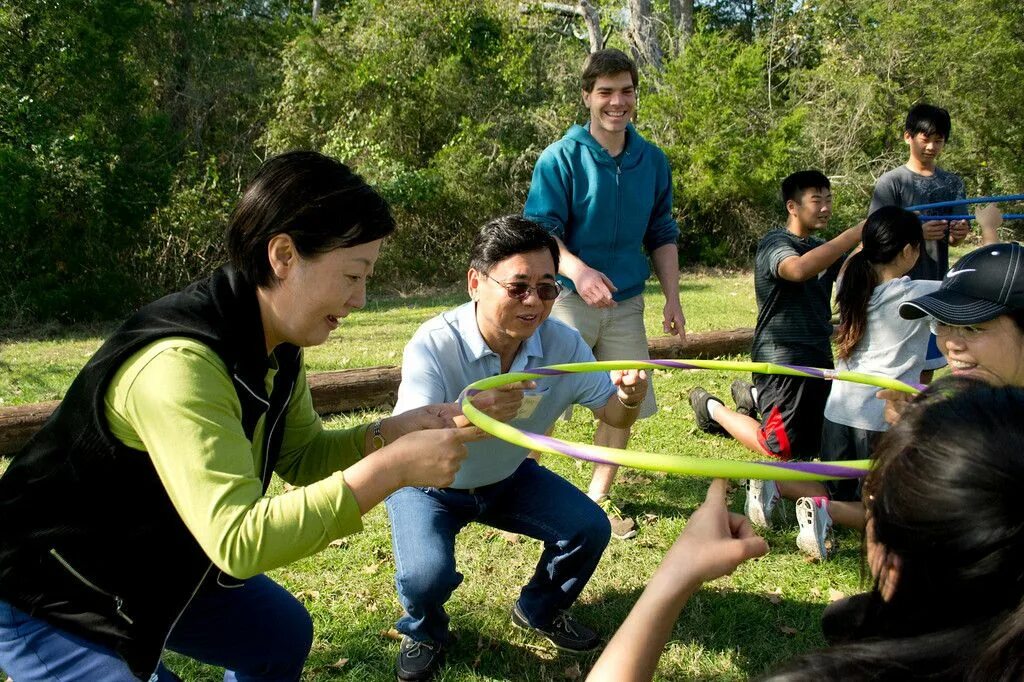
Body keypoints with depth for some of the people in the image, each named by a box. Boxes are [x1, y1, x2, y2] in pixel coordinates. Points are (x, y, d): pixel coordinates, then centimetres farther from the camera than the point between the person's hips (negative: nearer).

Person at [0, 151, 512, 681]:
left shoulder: (274, 343, -8)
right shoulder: (179, 365, -38)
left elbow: (299, 457, 2)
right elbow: (239, 540, -42)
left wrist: (392, 432, -15)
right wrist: (392, 468, -40)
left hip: (156, 567, 9)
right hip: (47, 598, -8)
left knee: (283, 636, 15)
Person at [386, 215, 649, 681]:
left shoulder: (563, 343, -19)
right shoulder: (433, 346, -33)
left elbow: (610, 415, -8)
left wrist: (629, 399, -34)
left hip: (507, 477, 4)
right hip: (429, 484, -4)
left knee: (589, 528, -8)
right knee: (427, 575, -28)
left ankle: (539, 610, 24)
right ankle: (422, 633, 11)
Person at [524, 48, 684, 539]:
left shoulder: (653, 161, 6)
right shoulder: (561, 158, -9)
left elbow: (662, 236, 13)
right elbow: (540, 230, -14)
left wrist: (672, 298, 5)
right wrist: (578, 269, -33)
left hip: (626, 301, 5)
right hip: (568, 299, -4)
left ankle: (598, 498, 27)